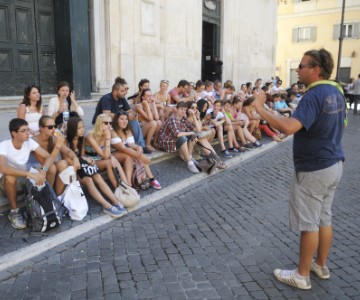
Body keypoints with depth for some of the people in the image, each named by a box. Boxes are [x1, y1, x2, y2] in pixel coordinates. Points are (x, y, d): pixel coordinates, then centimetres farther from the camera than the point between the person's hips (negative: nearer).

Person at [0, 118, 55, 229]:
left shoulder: (29, 142, -14)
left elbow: (49, 157, -16)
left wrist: (43, 170, -38)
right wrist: (30, 174, -52)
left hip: (24, 177, 4)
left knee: (52, 168, -18)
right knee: (10, 177, -40)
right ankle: (14, 212, -18)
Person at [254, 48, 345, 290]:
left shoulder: (314, 95, -23)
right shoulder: (336, 91, 8)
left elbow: (289, 127, -36)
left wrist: (260, 108, -29)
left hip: (313, 169, -9)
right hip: (334, 164, 9)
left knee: (308, 223, 2)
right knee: (324, 218, 19)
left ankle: (302, 276, 16)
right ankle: (321, 265, 34)